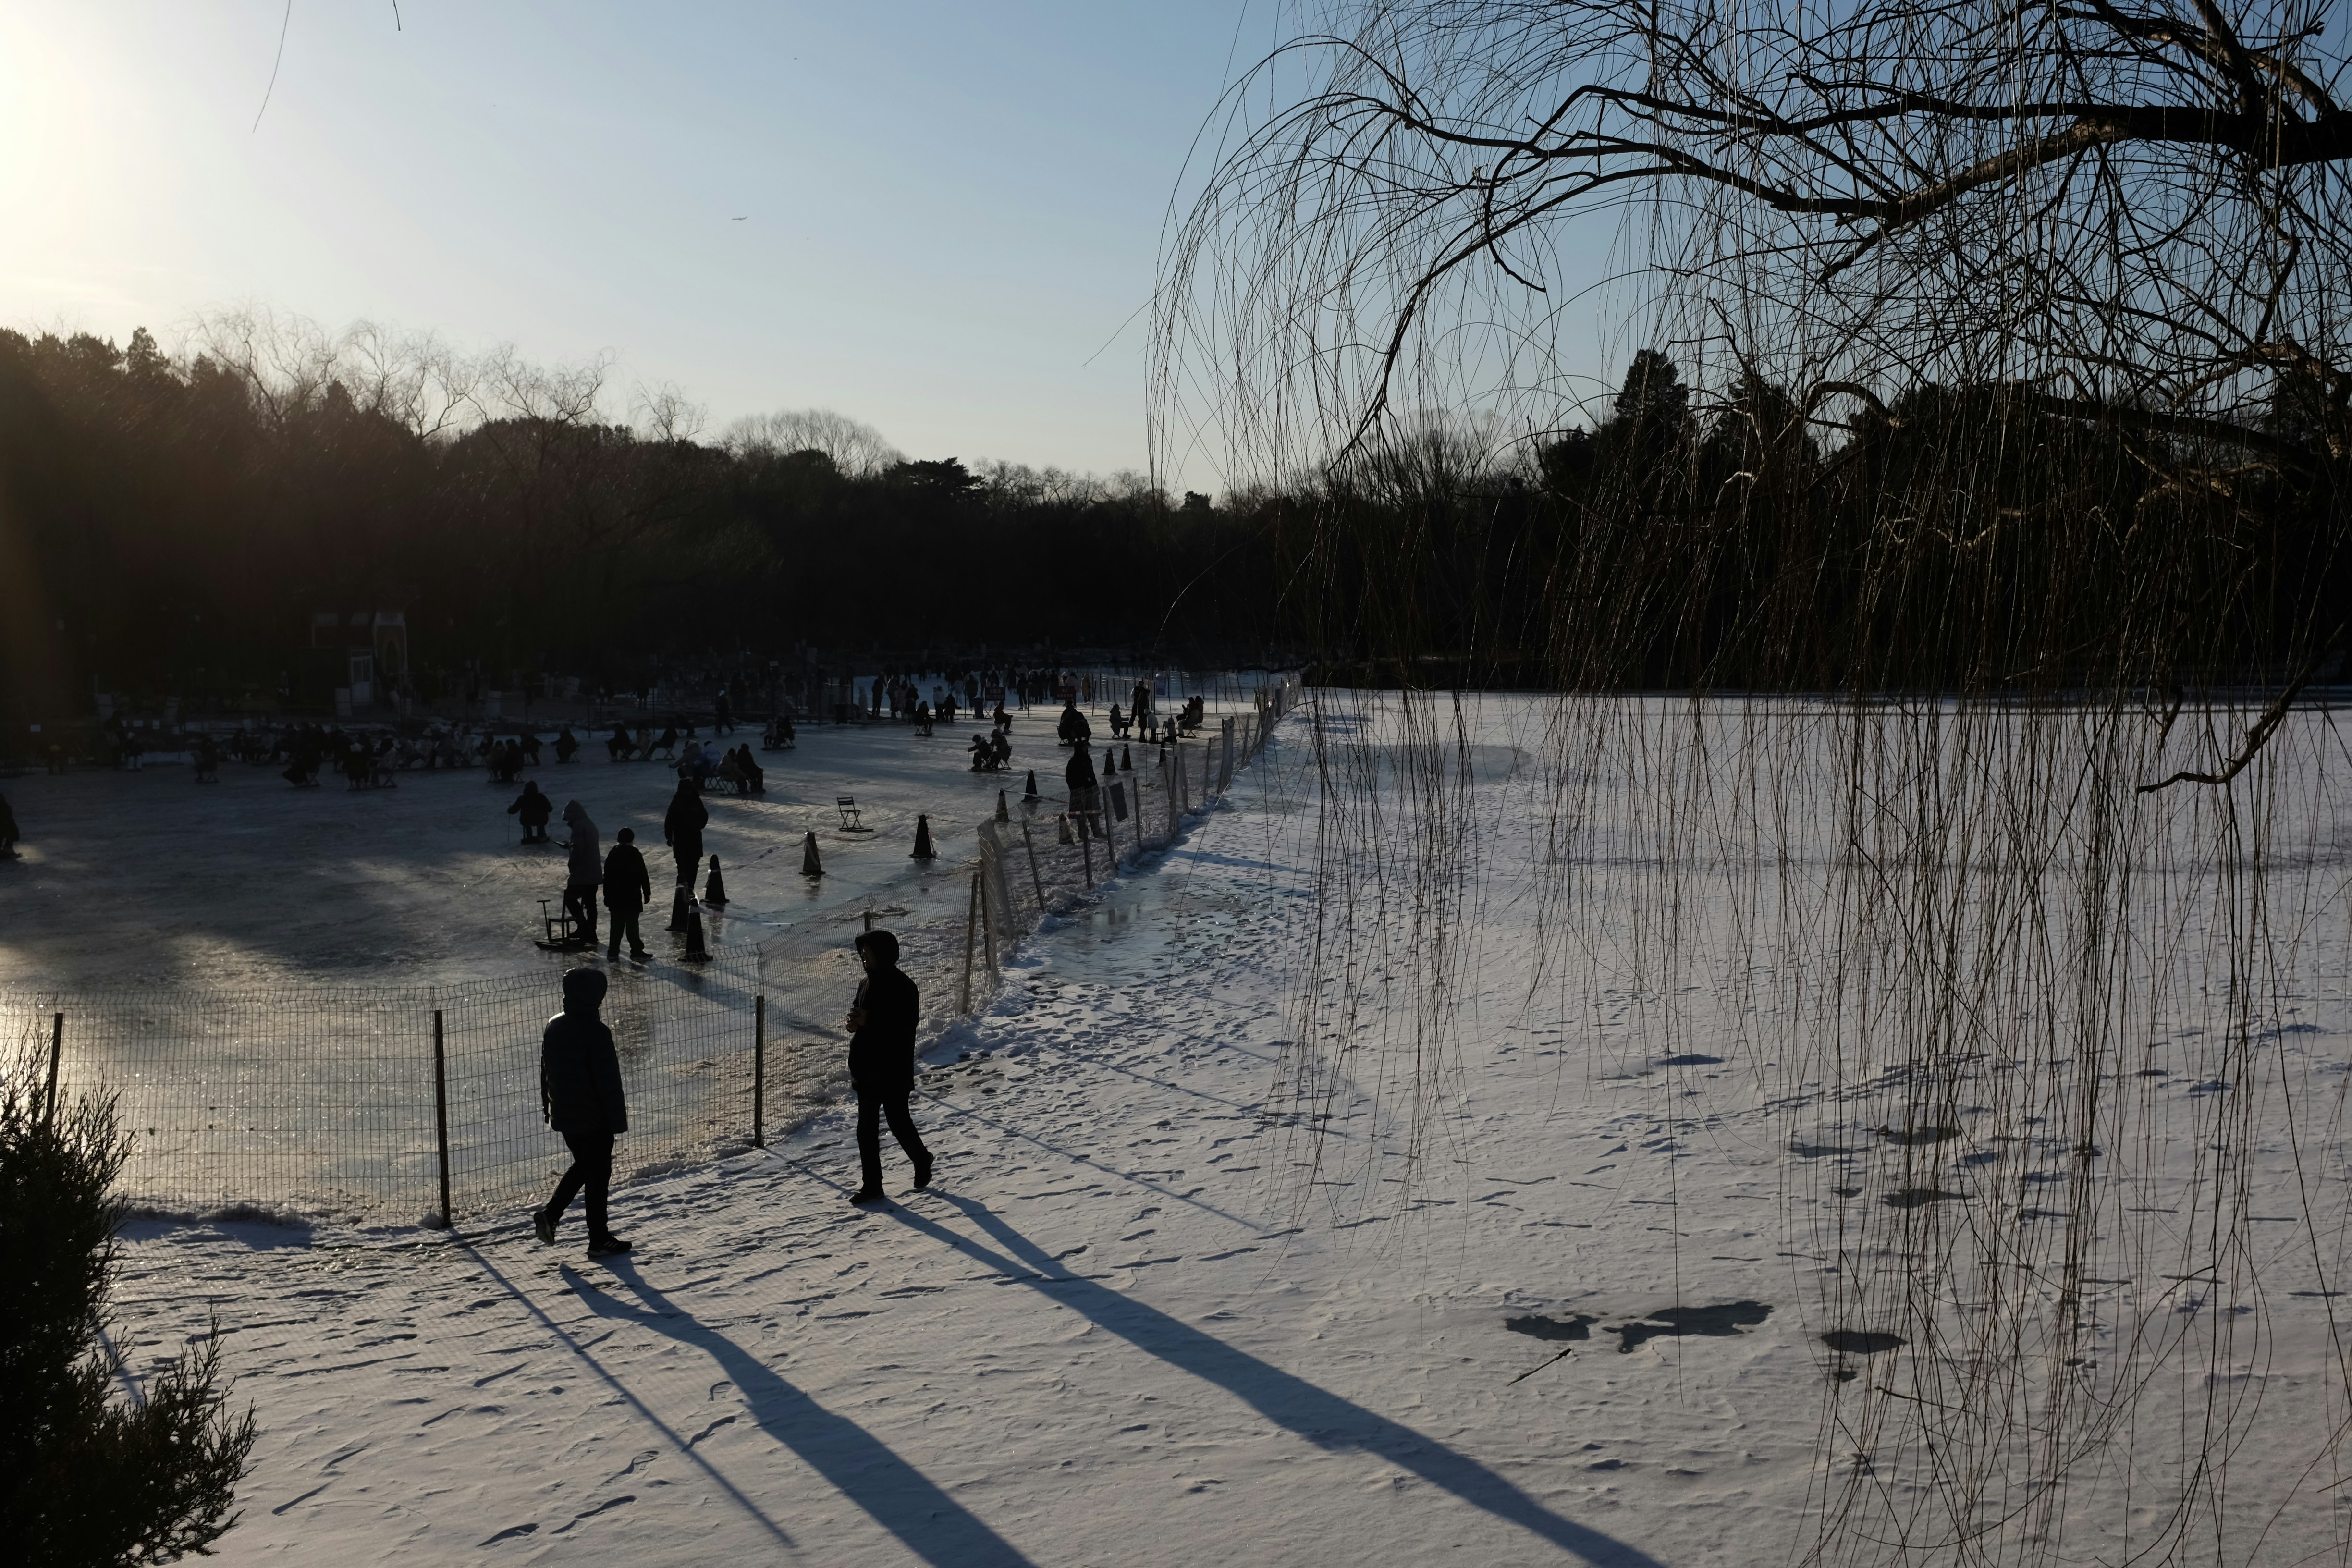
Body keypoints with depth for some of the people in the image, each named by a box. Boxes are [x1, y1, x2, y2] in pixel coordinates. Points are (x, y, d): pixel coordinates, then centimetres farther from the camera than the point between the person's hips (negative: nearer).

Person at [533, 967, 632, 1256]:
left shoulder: (554, 1027, 4)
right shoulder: (596, 1032, -21)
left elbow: (545, 1072, 13)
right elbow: (609, 1081, -19)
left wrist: (548, 1107, 23)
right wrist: (618, 1120, -12)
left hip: (563, 1116, 7)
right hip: (594, 1118, -7)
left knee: (582, 1166, 24)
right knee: (598, 1175, 4)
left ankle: (550, 1214, 9)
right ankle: (600, 1240, 11)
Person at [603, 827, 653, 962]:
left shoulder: (612, 855, 5)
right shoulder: (635, 855, -9)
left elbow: (607, 877, 10)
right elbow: (643, 876, -8)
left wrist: (607, 896, 17)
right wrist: (647, 893, 1)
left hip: (616, 897, 4)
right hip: (632, 897, -4)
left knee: (617, 925, 9)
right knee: (632, 925, -1)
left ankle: (613, 953, 8)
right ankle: (636, 951, 0)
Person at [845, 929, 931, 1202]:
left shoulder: (902, 986, -15)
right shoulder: (867, 983, 10)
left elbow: (906, 1026, -22)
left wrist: (869, 1021, -26)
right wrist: (856, 1023, -1)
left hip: (894, 1070, -8)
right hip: (868, 1068, 8)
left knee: (899, 1123, 4)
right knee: (867, 1129, 7)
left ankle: (922, 1160, 31)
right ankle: (872, 1186, 13)